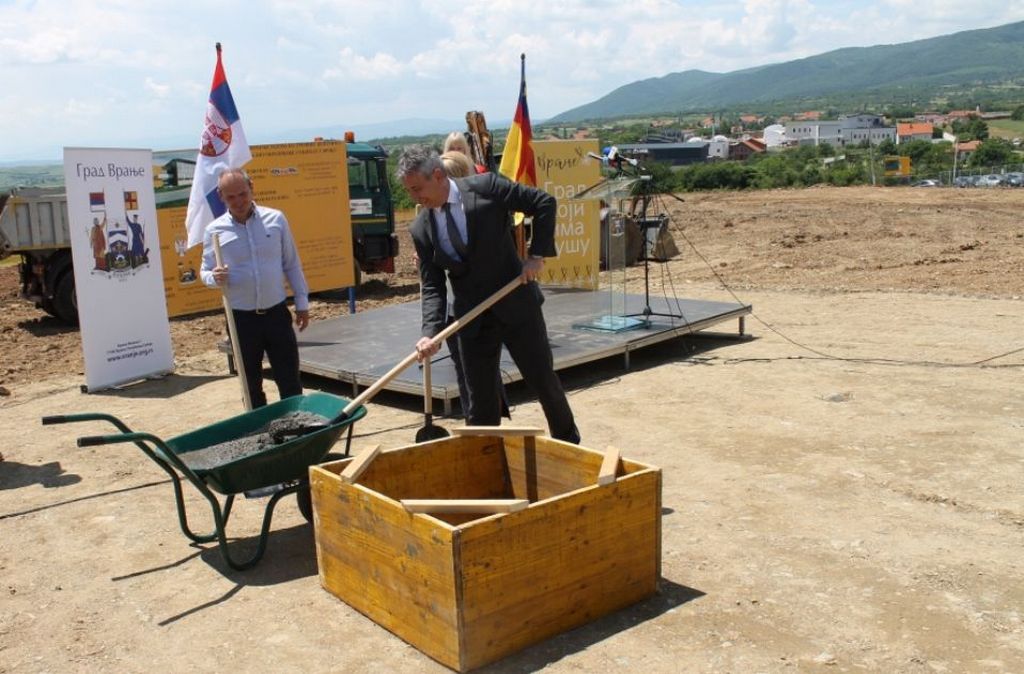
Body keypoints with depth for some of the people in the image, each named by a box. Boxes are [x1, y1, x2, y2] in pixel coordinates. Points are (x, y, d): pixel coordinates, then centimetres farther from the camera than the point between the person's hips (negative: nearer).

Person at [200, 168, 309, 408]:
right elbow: (205, 271, 6)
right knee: (252, 385, 9)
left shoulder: (275, 219, 1)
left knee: (289, 381, 4)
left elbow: (292, 265, 7)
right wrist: (215, 278, -18)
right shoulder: (215, 231, -1)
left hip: (277, 313, 0)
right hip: (241, 319, 0)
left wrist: (302, 302, 7)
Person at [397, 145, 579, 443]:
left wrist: (538, 254, -12)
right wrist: (431, 332, -17)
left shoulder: (485, 187, -11)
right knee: (481, 399, 6)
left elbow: (544, 203, -6)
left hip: (517, 305, -2)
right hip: (472, 320, 2)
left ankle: (569, 445, 33)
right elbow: (432, 286, -2)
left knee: (544, 381, 11)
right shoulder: (420, 229, -2)